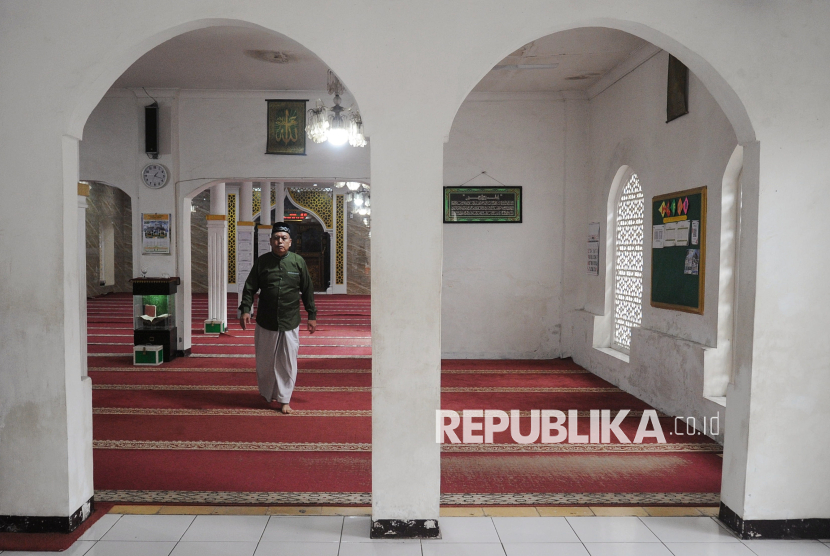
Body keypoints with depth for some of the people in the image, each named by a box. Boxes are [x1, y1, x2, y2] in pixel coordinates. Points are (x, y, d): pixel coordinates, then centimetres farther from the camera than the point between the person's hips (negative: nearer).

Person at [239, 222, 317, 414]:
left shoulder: (298, 261, 3)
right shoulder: (262, 261, 2)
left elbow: (307, 291, 8)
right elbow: (250, 288, 4)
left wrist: (312, 315, 7)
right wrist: (245, 310, -8)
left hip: (290, 322, 0)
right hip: (266, 322, 0)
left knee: (288, 362, 2)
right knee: (265, 362, 9)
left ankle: (284, 399, 15)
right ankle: (267, 395, 31)